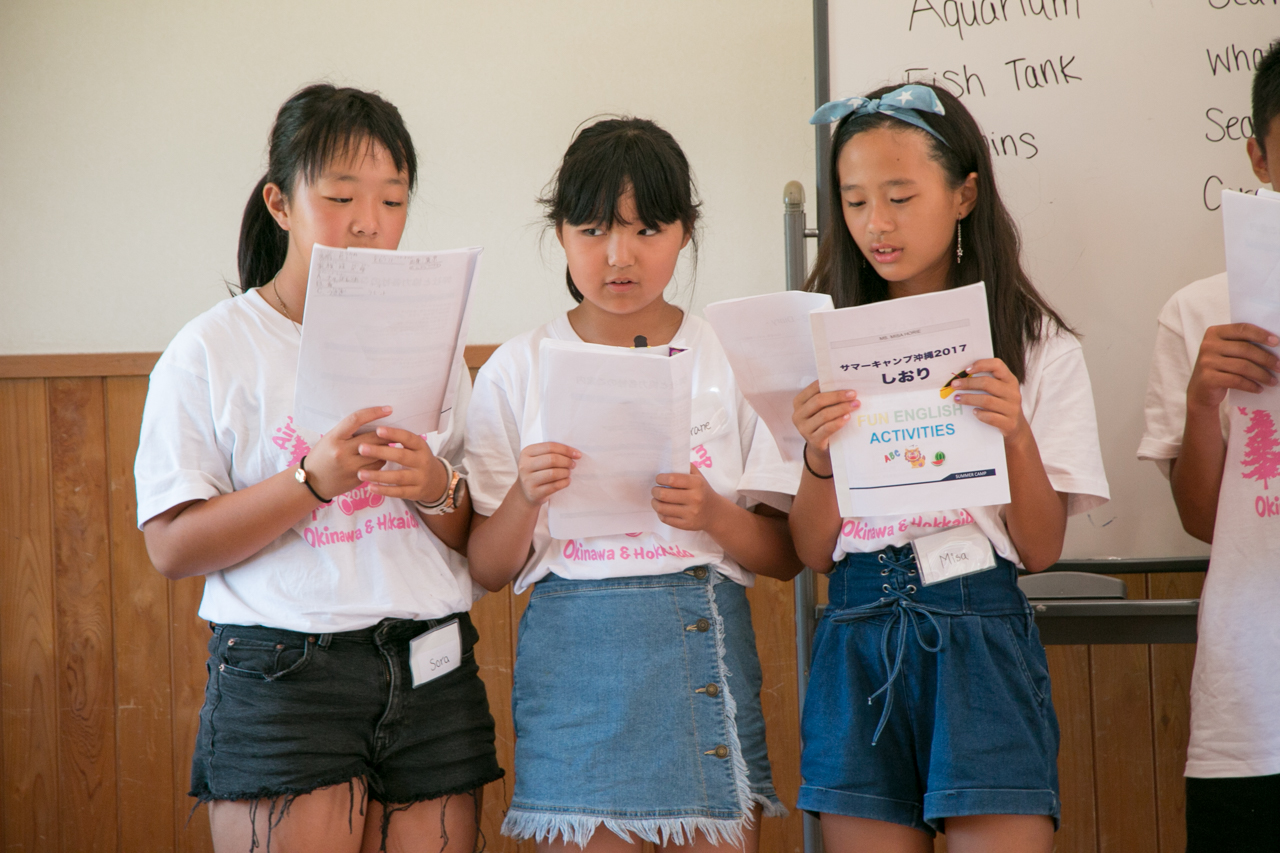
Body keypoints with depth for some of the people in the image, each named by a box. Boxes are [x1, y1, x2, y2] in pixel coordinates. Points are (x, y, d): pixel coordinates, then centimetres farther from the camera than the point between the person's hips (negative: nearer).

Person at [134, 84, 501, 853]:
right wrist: (314, 480, -18)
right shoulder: (212, 350, -1)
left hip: (431, 677, 4)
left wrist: (437, 491, -10)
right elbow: (173, 547, -8)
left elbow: (484, 540, 12)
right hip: (282, 677, -4)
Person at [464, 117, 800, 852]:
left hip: (704, 651, 1)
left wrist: (714, 515, -14)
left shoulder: (732, 357, 5)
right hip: (572, 661, 0)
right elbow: (488, 570, 3)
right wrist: (526, 497, -15)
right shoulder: (520, 369, 4)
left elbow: (789, 556, 4)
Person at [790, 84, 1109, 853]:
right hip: (858, 639, 2)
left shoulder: (1038, 348, 3)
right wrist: (820, 459, -14)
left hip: (980, 636, -1)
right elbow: (813, 552, 4)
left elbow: (1040, 550, 0)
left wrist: (1016, 437, -16)